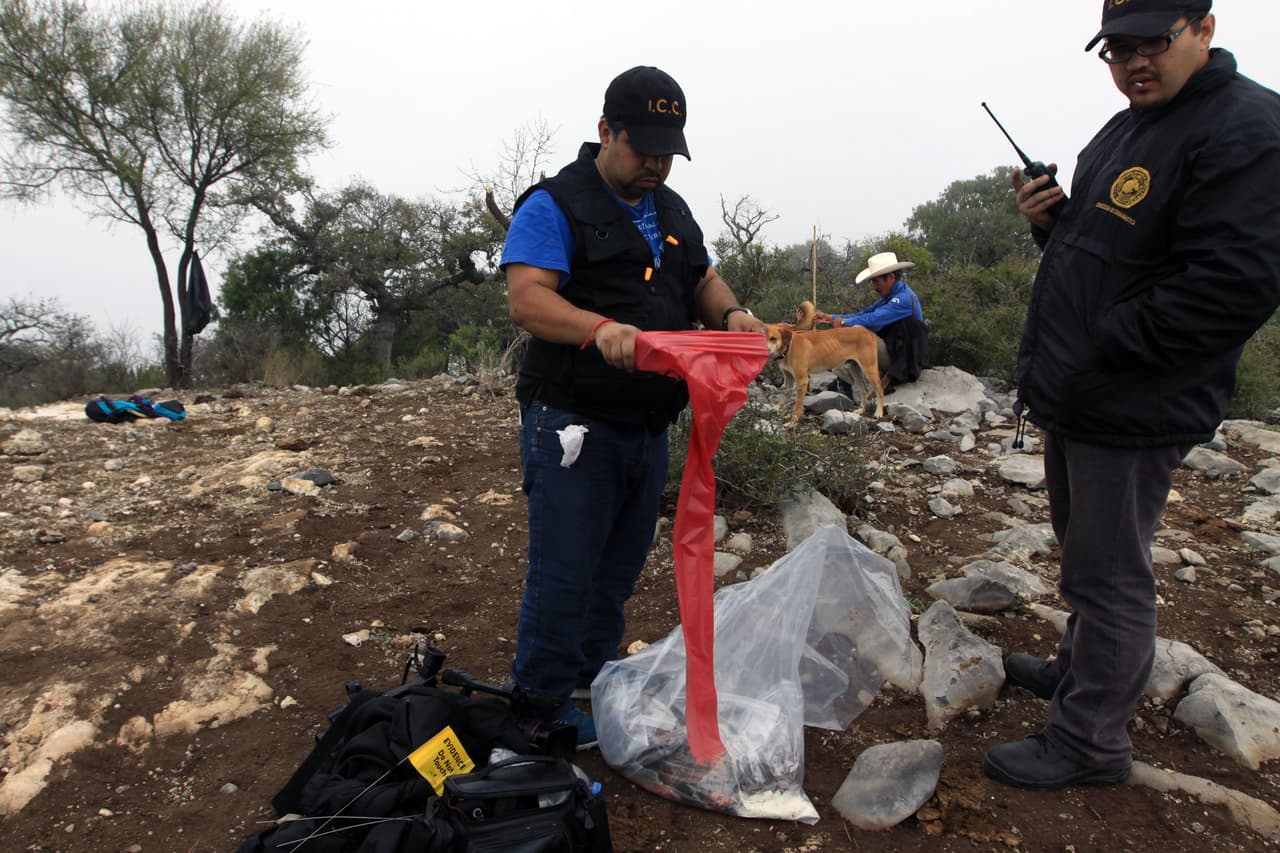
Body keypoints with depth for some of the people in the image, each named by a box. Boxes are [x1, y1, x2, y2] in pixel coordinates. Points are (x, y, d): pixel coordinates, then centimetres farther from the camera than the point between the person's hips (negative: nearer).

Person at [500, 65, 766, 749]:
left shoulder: (672, 211, 17)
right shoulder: (554, 205, -8)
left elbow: (703, 280, 21)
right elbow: (526, 297, -20)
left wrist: (730, 313, -3)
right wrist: (599, 327, -38)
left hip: (648, 425, 8)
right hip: (573, 422, -7)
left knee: (620, 567, 17)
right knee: (564, 571, -3)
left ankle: (599, 681, 34)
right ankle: (544, 706, 14)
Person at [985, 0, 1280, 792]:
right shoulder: (1123, 131, 14)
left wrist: (1100, 351, -21)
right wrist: (1048, 218, 2)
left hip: (1134, 412, -10)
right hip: (1077, 399, 10)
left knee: (1108, 575, 0)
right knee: (1085, 549, 23)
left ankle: (1091, 742, 15)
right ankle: (1082, 672, 43)